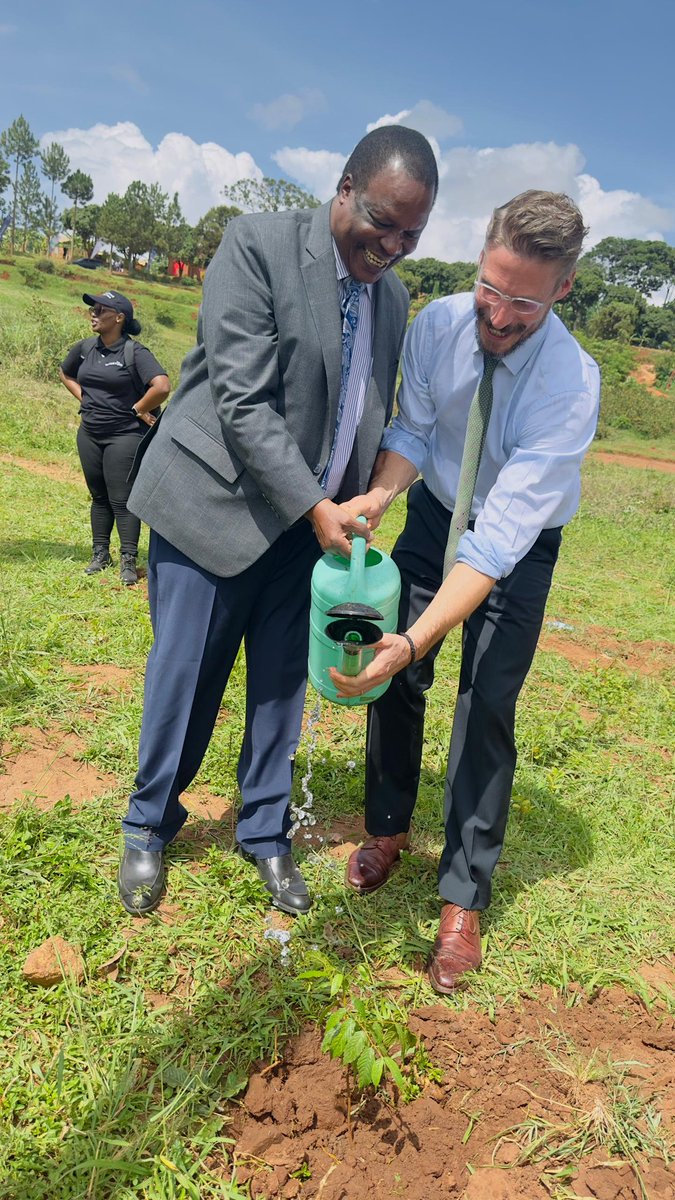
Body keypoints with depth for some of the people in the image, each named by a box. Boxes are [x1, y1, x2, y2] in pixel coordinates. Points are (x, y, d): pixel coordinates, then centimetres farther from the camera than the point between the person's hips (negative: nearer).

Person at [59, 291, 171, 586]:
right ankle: (100, 554, 25)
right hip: (89, 435, 6)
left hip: (125, 436, -6)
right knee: (99, 496, 14)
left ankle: (128, 561, 4)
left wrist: (138, 409, -16)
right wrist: (83, 399, 11)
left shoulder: (135, 352, -15)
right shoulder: (84, 348, 5)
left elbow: (162, 386, -27)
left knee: (121, 500, -4)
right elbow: (65, 373, 25)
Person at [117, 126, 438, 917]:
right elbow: (243, 400, -18)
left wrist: (351, 509, 6)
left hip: (313, 513, 5)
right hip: (216, 501, -4)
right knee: (184, 673, 4)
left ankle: (265, 832, 28)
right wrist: (314, 507, -20)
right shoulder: (257, 244, -11)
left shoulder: (393, 297, 7)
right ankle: (149, 826, 27)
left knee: (282, 679, 10)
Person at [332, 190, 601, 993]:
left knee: (486, 709, -4)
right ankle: (387, 828, 31)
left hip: (518, 543, -4)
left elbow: (502, 535, -39)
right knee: (392, 674, 4)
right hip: (436, 514, 4)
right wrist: (379, 491, -33)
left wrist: (418, 637, -49)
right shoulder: (438, 324, -20)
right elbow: (412, 429, -10)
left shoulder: (570, 384, -33)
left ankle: (463, 901, 13)